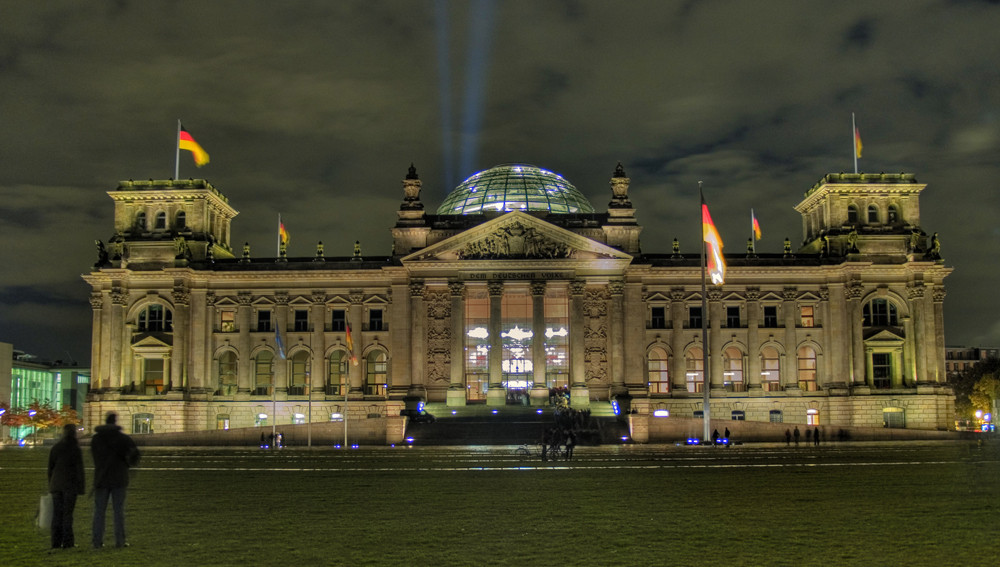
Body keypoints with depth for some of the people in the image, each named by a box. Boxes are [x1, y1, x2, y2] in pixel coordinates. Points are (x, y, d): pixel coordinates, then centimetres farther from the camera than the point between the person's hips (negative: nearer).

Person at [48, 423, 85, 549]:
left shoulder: (55, 448, 7)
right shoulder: (76, 449, -8)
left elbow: (50, 468, 11)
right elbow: (79, 469, -8)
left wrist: (51, 485, 17)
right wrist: (81, 487, -2)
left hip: (56, 485, 4)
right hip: (70, 485, -4)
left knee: (57, 513, 7)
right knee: (68, 513, -1)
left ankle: (56, 542, 7)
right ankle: (67, 541, 0)